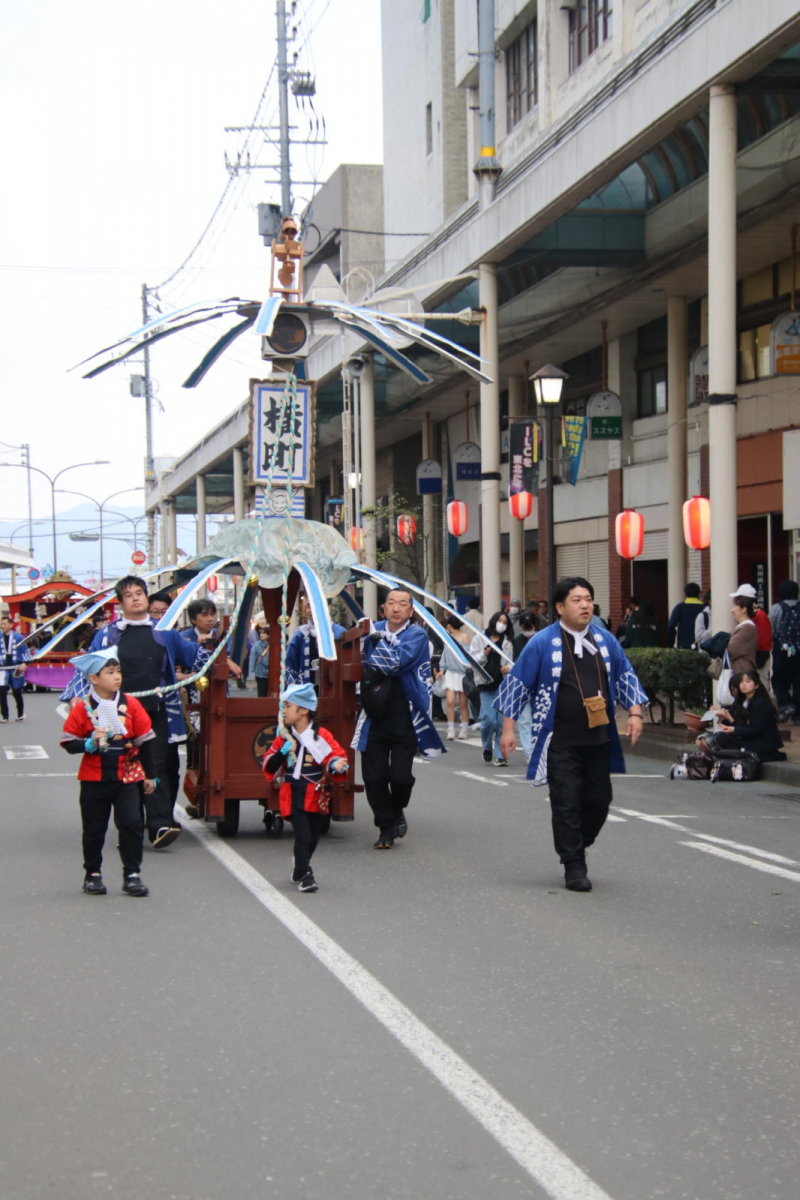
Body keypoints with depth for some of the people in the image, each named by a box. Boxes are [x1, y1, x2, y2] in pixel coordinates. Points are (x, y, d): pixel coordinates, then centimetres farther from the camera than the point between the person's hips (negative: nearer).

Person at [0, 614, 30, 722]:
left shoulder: (18, 637, -3)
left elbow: (25, 651, 0)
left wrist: (24, 663, -11)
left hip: (16, 669, -1)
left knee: (17, 692, 8)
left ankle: (20, 715, 25)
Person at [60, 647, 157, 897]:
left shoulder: (130, 705, -1)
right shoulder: (83, 708, -6)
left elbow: (144, 740, 5)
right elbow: (68, 742, -3)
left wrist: (149, 774, 8)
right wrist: (89, 743, -22)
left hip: (126, 777, 1)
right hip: (93, 780, -1)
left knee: (131, 825, -5)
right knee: (94, 829, 9)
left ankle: (132, 874, 4)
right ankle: (93, 874, 23)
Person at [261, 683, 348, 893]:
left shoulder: (322, 736, -3)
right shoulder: (284, 738, 4)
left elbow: (338, 755, -1)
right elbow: (269, 767, 3)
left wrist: (336, 765, -23)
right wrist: (283, 752, -13)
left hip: (316, 796, 1)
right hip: (293, 796, -1)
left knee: (313, 838, 12)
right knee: (303, 836, -13)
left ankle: (299, 865, 37)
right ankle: (304, 875, -2)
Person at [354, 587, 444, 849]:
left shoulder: (417, 636, -6)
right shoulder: (374, 630, 8)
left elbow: (396, 663, -20)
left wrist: (377, 639, -10)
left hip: (404, 718, -4)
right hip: (375, 717, 4)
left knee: (400, 775, -6)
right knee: (374, 776, 2)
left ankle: (397, 810, 27)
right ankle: (386, 828, 19)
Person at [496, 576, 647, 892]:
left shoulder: (605, 640, 6)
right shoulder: (543, 643, -6)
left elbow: (626, 677, 15)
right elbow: (517, 685, -2)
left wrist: (634, 712, 2)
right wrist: (508, 728, -5)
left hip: (598, 739, 4)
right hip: (560, 744, -4)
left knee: (598, 801, 8)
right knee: (567, 804, -4)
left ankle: (575, 848, 32)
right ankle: (574, 867, 7)